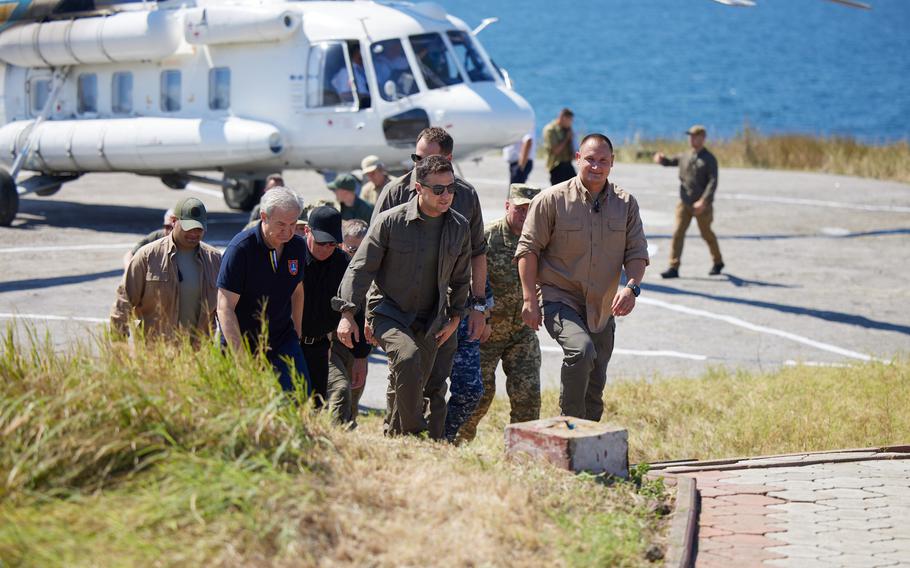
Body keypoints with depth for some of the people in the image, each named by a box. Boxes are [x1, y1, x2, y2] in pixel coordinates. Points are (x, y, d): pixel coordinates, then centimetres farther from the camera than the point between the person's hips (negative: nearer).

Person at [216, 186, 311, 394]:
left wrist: (296, 335, 20)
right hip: (241, 342, -4)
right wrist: (240, 357, -27)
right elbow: (225, 308, -21)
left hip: (282, 340, 5)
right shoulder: (240, 248, -18)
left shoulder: (297, 246, 0)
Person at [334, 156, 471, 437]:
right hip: (388, 312, -5)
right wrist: (347, 313, -14)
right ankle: (414, 433, -25)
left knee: (410, 388, 7)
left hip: (428, 322, 5)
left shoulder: (459, 226, 1)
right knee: (408, 357, -31)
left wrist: (455, 317, 14)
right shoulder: (390, 221, -12)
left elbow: (460, 277, 16)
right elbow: (360, 268, -7)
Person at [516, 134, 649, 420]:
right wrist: (529, 299, -10)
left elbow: (637, 252, 5)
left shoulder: (626, 204, 4)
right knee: (581, 350, -32)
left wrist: (631, 287, -16)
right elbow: (528, 249, -4)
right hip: (560, 300, -5)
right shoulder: (552, 199, -7)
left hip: (601, 311, 5)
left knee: (595, 388, 11)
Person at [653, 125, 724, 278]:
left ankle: (718, 262, 33)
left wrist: (703, 201, -26)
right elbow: (669, 161, 17)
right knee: (678, 233, -8)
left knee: (706, 234, 10)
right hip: (684, 203, 4)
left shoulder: (709, 159, -7)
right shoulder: (685, 156, 9)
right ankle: (673, 268, -11)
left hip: (702, 206, -4)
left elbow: (713, 182, -15)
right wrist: (661, 159, -9)